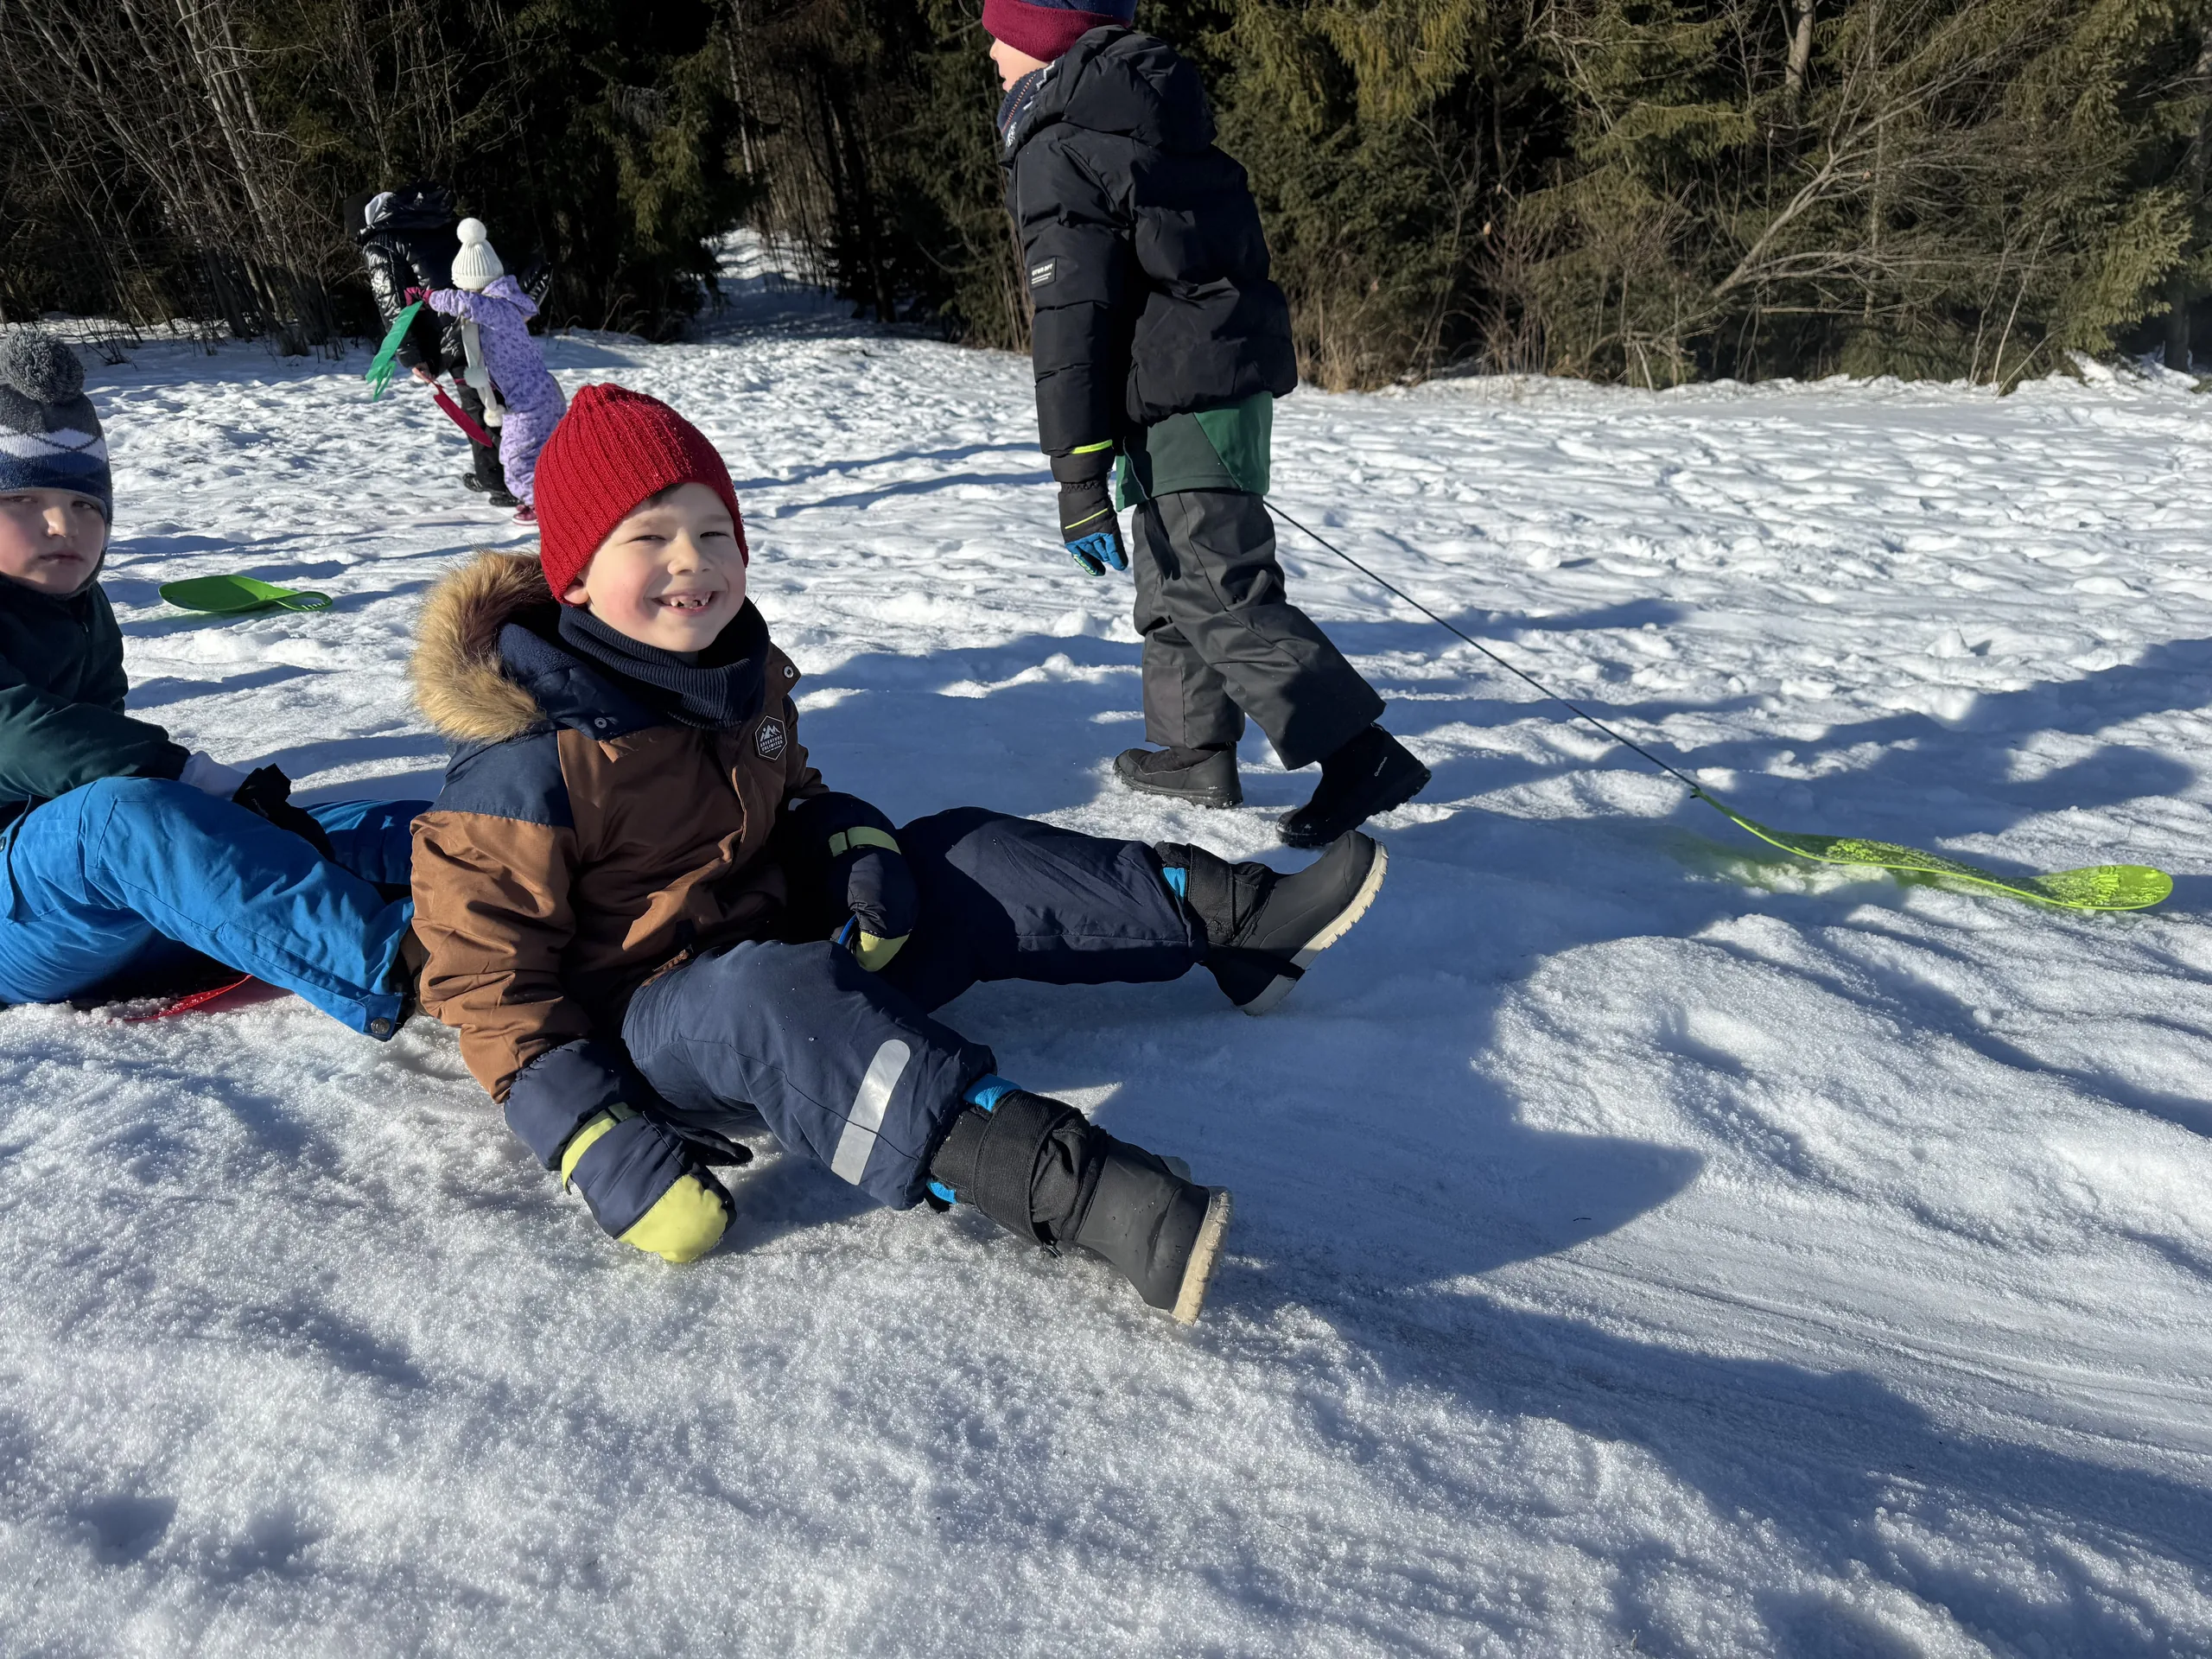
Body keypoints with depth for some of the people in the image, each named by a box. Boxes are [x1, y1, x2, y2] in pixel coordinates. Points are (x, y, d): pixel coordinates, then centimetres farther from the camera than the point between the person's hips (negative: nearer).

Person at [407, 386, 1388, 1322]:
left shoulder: (742, 673, 4)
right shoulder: (527, 759, -19)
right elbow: (488, 977, -16)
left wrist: (856, 846, -4)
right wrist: (595, 1145, -26)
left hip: (790, 941, 8)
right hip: (648, 1023, -7)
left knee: (965, 861, -2)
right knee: (766, 997, -40)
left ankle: (1236, 915, 5)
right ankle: (1073, 1190, -54)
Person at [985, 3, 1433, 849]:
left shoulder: (1057, 147, -10)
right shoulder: (1149, 117, 18)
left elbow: (1069, 322, -18)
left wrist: (1078, 476, -19)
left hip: (1177, 396, -10)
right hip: (1232, 376, 10)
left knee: (1219, 593, -11)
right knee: (1173, 577, 18)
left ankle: (1360, 753, -14)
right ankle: (1194, 751, 26)